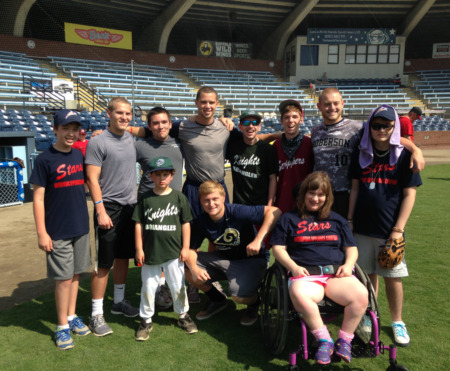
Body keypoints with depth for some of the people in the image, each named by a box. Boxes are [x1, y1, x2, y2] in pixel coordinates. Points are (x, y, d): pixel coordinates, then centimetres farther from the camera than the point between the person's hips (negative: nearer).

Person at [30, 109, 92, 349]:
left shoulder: (79, 156, 5)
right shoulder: (44, 160, -10)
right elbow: (38, 198, -10)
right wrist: (41, 233, -13)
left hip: (81, 228, 5)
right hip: (58, 231, -5)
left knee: (75, 274, 15)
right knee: (64, 278, 2)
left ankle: (72, 316, 31)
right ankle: (62, 327, 19)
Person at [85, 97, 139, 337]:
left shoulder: (131, 139, 9)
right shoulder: (98, 142, -10)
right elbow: (92, 179, -14)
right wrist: (100, 210, -18)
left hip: (131, 206, 6)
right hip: (109, 208, -6)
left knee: (123, 257, 16)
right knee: (103, 263, 0)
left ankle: (119, 302, 32)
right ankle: (96, 314, 12)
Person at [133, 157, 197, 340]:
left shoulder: (179, 197, -2)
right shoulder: (145, 198, -2)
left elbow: (186, 223, 1)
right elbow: (139, 224, 0)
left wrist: (186, 247, 0)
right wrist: (139, 249, -2)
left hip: (174, 252, 0)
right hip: (150, 251, 0)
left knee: (178, 286, 11)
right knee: (148, 287, 11)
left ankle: (183, 315, 32)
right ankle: (146, 320, 28)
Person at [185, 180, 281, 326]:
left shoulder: (237, 212, -26)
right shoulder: (200, 222, -9)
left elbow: (274, 211, -33)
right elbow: (191, 248, -5)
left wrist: (258, 240, -39)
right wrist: (194, 268, -25)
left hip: (251, 259, -5)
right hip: (224, 258, 6)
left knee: (239, 296, -30)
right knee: (186, 269, -7)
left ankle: (254, 303, 12)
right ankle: (217, 300, 17)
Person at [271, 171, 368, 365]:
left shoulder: (336, 220, 23)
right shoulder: (289, 218, 14)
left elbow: (351, 248, 22)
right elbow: (278, 248, 8)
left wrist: (348, 264, 0)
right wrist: (293, 267, -8)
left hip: (336, 273, 3)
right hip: (305, 274, -2)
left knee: (361, 295, -28)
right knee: (299, 295, -39)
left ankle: (344, 340, -5)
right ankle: (324, 340, -17)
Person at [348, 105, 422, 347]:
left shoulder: (404, 156, -3)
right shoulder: (360, 155, 5)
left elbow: (409, 194, -5)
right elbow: (355, 189, 7)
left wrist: (398, 229, -10)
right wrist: (349, 220, 3)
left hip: (390, 230, -2)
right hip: (362, 228, 2)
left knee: (392, 277, 6)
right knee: (368, 275, 11)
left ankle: (397, 322, 26)